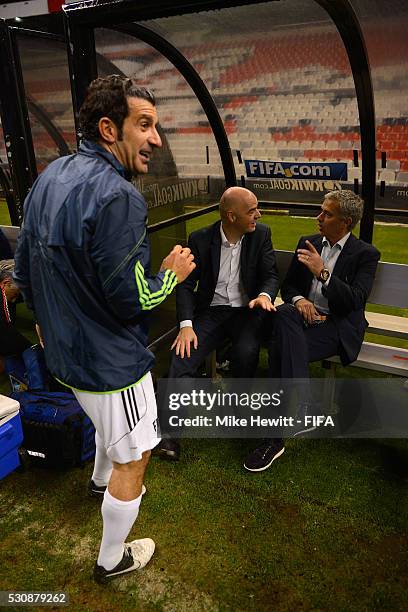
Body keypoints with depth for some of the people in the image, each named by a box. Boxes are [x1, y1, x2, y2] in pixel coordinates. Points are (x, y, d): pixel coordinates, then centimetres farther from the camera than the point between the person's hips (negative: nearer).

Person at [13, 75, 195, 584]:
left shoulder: (49, 177, 1)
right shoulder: (117, 196, -27)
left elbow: (23, 268, 8)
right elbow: (130, 300, -26)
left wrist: (48, 318, 22)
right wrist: (172, 274, -8)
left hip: (64, 349, 9)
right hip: (109, 359, -9)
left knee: (110, 422, 36)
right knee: (133, 458, 14)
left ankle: (101, 480, 63)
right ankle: (111, 561, 35)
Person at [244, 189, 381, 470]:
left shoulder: (366, 254, 0)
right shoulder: (308, 243, 14)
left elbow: (356, 301, -13)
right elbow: (288, 286, 15)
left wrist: (323, 272, -23)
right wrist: (298, 300, -9)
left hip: (337, 325, -4)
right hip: (304, 316, 5)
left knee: (281, 349, -31)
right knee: (284, 313, -34)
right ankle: (300, 409, -32)